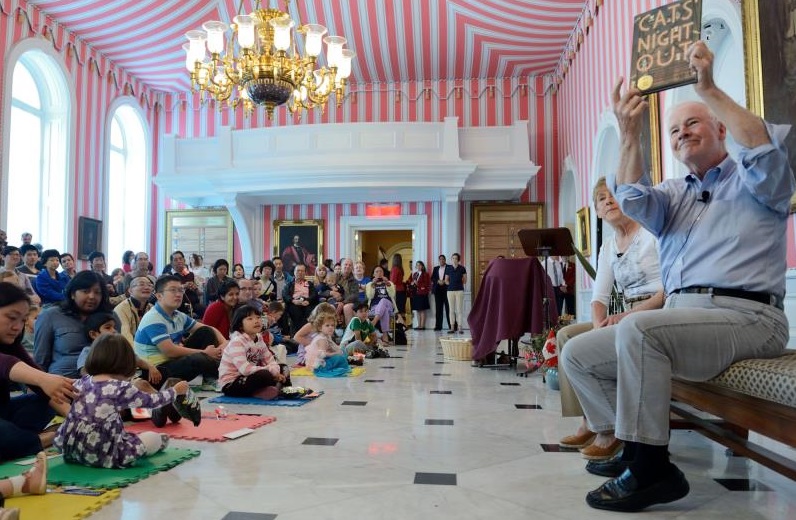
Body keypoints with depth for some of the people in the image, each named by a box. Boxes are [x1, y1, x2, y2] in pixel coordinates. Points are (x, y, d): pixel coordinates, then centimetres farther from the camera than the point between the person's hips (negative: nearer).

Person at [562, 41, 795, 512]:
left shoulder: (755, 184, 10)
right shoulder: (672, 196, 23)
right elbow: (633, 199, 0)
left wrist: (709, 89, -14)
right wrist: (630, 133, -12)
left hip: (746, 317, -6)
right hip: (683, 317, 7)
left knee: (637, 329, -35)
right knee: (578, 355, -4)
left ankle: (651, 470, -23)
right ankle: (638, 450, -2)